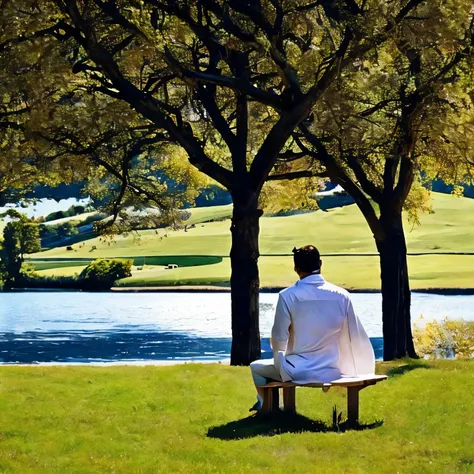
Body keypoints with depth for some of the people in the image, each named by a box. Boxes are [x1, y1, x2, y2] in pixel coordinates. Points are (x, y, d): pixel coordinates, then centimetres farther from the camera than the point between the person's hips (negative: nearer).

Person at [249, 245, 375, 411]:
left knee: (256, 367, 26)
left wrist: (280, 358, 14)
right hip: (330, 371, 4)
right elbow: (355, 337, 1)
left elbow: (279, 339, -8)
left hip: (297, 371, -4)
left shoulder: (288, 296, -14)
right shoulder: (342, 296, -5)